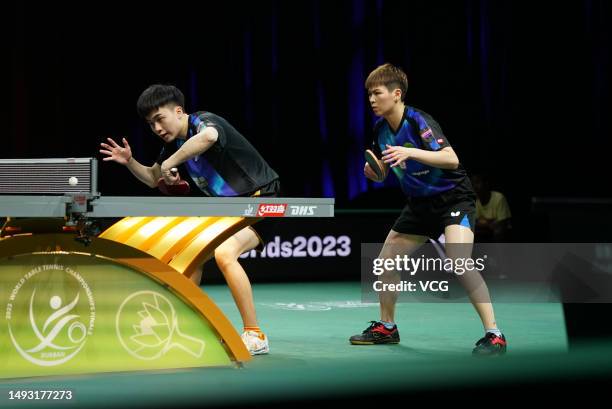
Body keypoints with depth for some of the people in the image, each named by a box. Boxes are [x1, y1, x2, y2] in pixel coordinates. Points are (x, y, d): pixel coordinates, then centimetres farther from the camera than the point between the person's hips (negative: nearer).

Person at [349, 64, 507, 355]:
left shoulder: (418, 121, -22)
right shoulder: (381, 130, 1)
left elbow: (451, 159, -32)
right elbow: (382, 173, 13)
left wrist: (410, 152, -41)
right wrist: (373, 171, -10)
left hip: (453, 198, -8)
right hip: (420, 204, 8)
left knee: (458, 262, -28)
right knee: (385, 262, 9)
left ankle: (494, 336, -23)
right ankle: (386, 327, 30)